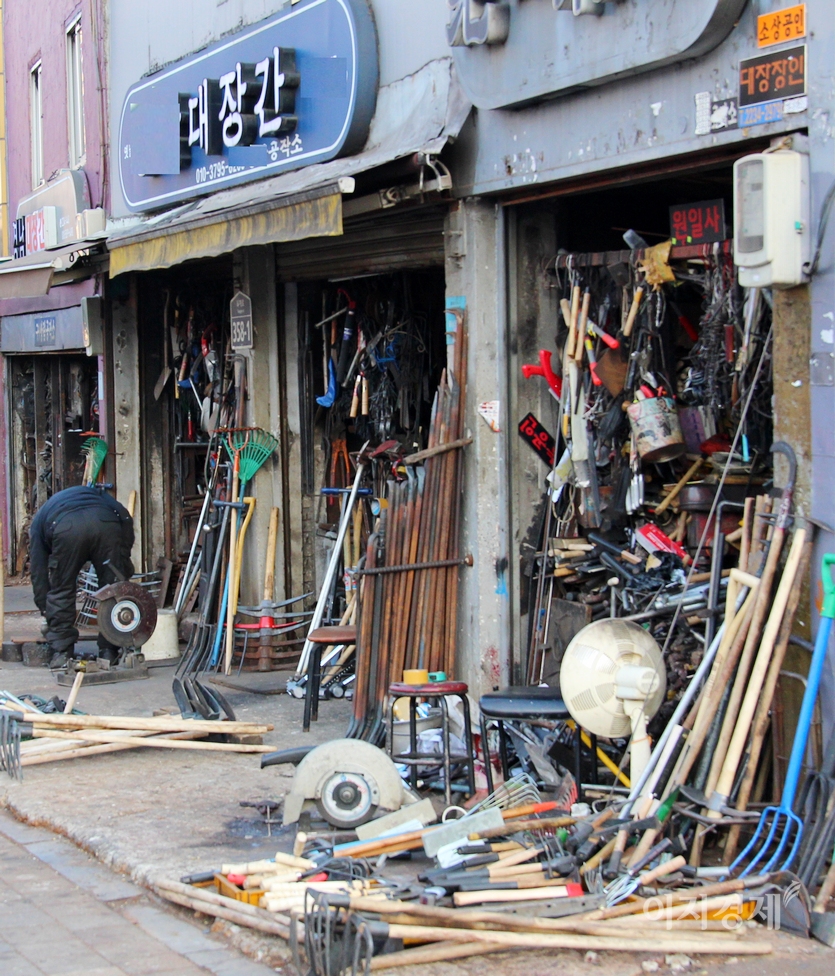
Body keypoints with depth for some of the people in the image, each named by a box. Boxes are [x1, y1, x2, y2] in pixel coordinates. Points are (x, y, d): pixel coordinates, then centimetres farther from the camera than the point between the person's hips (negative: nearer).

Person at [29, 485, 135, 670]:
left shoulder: (40, 518, 39)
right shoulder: (96, 494, 44)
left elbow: (38, 571, 34)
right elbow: (125, 517, 23)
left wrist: (46, 612, 39)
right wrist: (124, 560, 23)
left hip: (66, 529, -1)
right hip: (106, 523, 1)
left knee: (61, 592, 16)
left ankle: (61, 653, 17)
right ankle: (110, 651, 17)